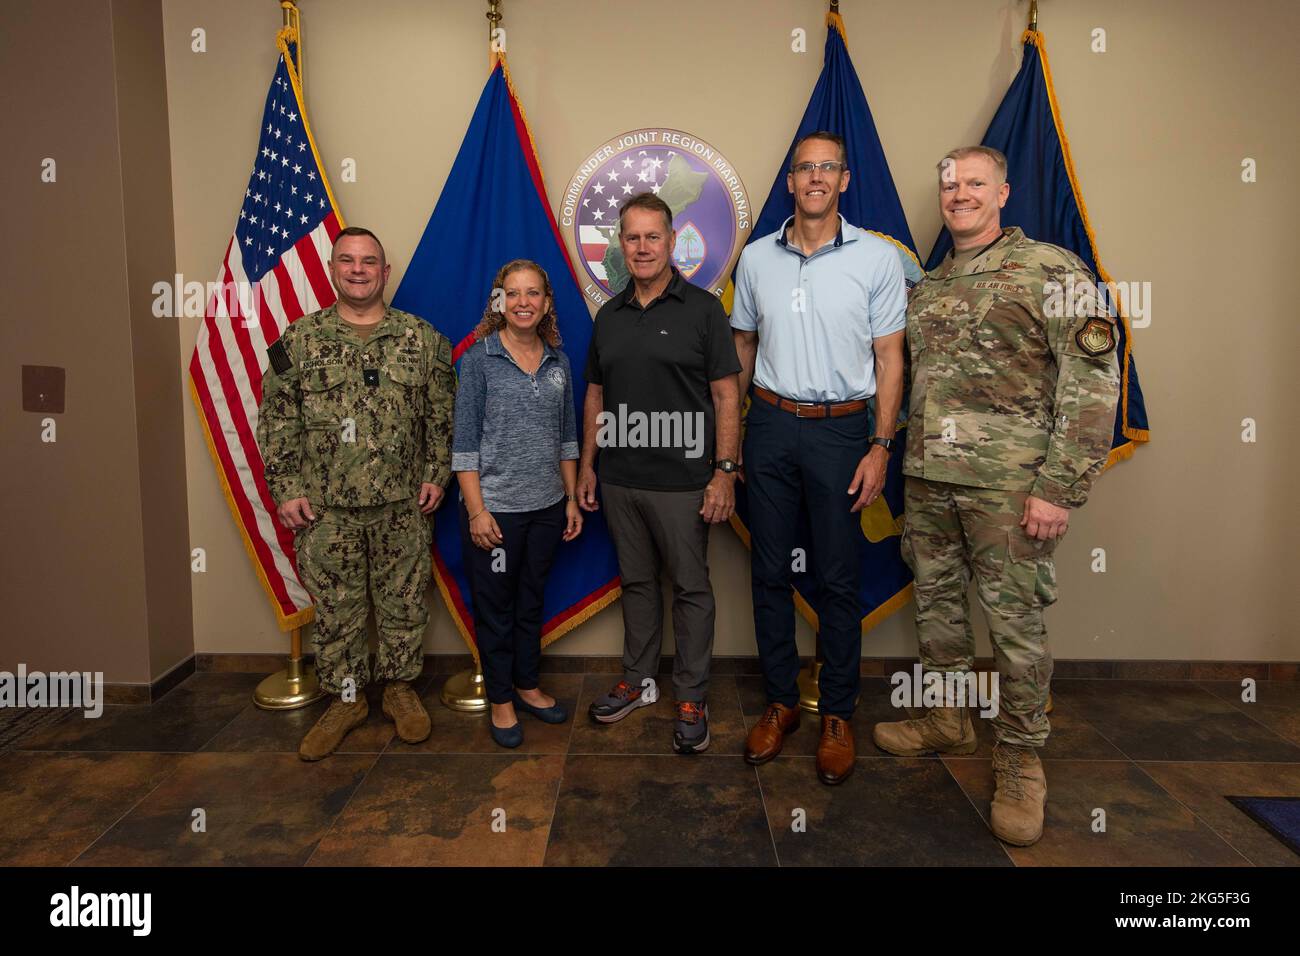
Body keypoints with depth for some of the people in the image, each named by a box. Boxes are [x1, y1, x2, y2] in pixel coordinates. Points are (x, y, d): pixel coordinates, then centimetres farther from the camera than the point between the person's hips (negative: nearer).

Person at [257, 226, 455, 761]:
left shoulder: (421, 339, 3)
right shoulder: (299, 340, 1)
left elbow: (443, 415, 6)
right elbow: (276, 420, 1)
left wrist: (437, 474, -1)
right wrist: (285, 489, -3)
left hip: (402, 505, 0)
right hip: (325, 509, 0)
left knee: (404, 601, 10)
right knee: (335, 608, 10)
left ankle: (400, 689, 30)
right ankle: (345, 700, 27)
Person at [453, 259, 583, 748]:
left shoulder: (558, 362, 5)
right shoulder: (480, 358, -7)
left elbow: (566, 437, 11)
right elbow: (465, 441, -9)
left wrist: (572, 499, 9)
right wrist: (476, 510, -13)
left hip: (547, 506, 4)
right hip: (495, 507, -4)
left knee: (532, 601, 17)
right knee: (495, 606, 9)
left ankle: (527, 685, 34)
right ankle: (501, 700, 24)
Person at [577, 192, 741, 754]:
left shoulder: (702, 309, -3)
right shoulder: (609, 316, 11)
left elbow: (726, 395, -6)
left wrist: (724, 472, -12)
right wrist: (586, 465, 11)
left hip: (682, 480, -5)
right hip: (619, 480, 5)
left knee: (690, 587, 4)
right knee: (636, 581, 16)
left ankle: (691, 698, 17)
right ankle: (638, 680, 31)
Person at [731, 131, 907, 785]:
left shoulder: (877, 258, 0)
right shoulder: (757, 258, 8)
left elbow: (889, 358, 1)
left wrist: (880, 446, -6)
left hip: (842, 429, -2)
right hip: (770, 425, 3)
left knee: (838, 579, 4)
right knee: (769, 571, 8)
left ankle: (838, 714, 20)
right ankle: (780, 701, 24)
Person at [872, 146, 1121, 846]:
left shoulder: (1051, 270, -5)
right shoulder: (926, 285, 15)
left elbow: (1093, 380, -11)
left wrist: (1061, 487, -16)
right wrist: (910, 465, 14)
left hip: (1007, 482, -6)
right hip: (927, 477, 7)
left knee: (1014, 618, 1)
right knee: (936, 599, 15)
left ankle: (1020, 758, 17)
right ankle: (948, 720, 33)